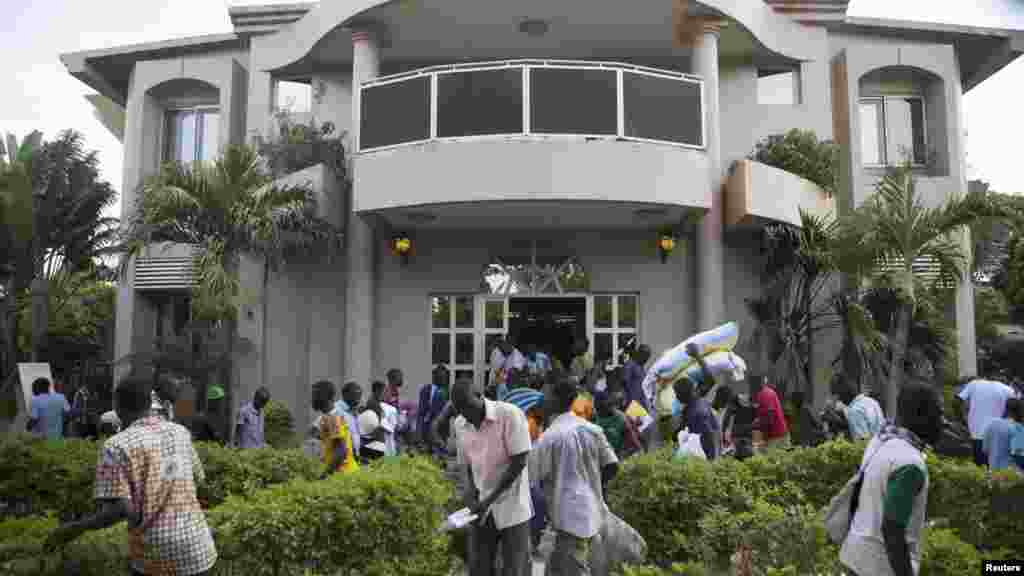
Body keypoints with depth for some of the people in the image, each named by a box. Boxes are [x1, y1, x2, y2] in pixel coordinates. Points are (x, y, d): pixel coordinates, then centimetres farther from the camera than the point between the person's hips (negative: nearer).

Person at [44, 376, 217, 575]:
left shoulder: (117, 445, -10)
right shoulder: (180, 432, 4)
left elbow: (119, 510, -16)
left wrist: (76, 528, -2)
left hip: (154, 552, -3)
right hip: (196, 545, 3)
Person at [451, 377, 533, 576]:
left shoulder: (510, 414, -15)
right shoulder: (459, 425, 2)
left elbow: (520, 461, -16)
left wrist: (490, 499, -18)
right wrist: (471, 490, -8)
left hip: (512, 508, -5)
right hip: (481, 510, 5)